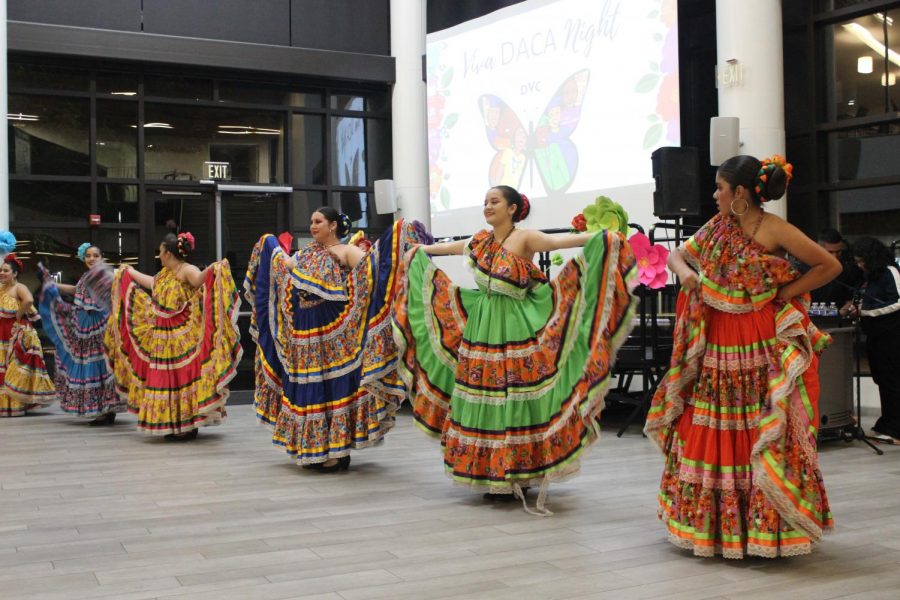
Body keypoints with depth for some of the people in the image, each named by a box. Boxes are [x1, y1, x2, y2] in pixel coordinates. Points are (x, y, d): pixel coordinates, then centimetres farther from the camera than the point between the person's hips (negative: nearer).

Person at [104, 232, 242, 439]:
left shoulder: (187, 270, -13)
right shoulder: (164, 273, 15)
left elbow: (199, 279, -33)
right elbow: (152, 284, 35)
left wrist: (213, 270, -54)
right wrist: (128, 271, 48)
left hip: (183, 337, -9)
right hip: (163, 337, 9)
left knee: (184, 377, -7)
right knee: (165, 380, 11)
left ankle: (188, 426, 0)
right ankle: (172, 425, 19)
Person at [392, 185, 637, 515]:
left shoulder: (524, 238, -8)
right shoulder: (481, 240, 11)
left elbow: (559, 240, -22)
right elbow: (450, 246, 28)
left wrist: (598, 239, -37)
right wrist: (418, 252, 43)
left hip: (517, 329, -6)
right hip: (482, 328, 6)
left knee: (516, 399, -5)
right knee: (482, 398, 7)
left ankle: (518, 477, 5)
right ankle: (491, 475, 18)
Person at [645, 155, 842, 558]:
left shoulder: (776, 231, -11)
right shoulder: (718, 227, 7)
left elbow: (830, 266, -7)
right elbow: (677, 255, 14)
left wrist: (781, 294, -10)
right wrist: (684, 272, -8)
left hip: (761, 348, -6)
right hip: (716, 344, 6)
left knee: (763, 438, -2)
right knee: (708, 432, 9)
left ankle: (766, 527, 9)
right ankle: (712, 523, 21)